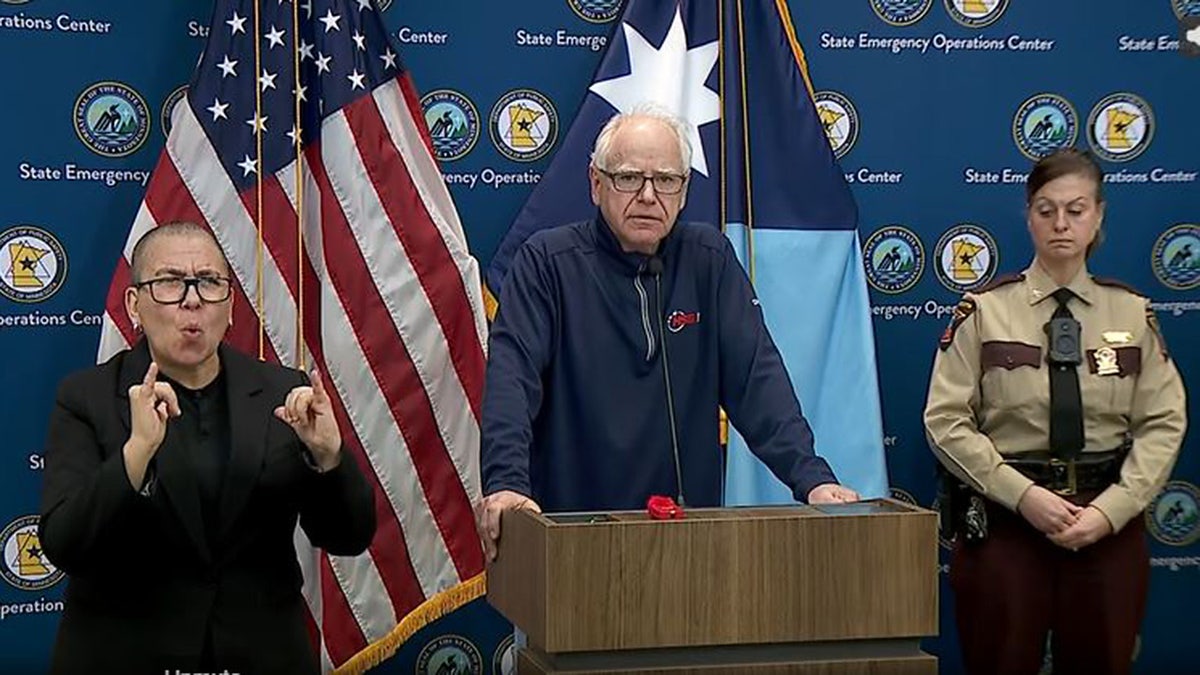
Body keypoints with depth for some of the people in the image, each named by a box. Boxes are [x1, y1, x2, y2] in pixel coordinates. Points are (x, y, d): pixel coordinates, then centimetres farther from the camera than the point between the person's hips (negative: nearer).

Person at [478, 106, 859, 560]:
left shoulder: (709, 259, 9)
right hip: (570, 528, -2)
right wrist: (506, 482, -26)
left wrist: (811, 477, -11)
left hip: (692, 525, 2)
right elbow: (512, 372, -10)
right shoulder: (547, 261, 1)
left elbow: (757, 374, 2)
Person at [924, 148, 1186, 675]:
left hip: (1109, 525, 2)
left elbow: (1163, 425, 1)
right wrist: (1024, 494, -15)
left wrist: (1110, 510, -11)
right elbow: (946, 421, -6)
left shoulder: (1132, 313, 5)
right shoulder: (984, 310, -2)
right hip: (1003, 521, -2)